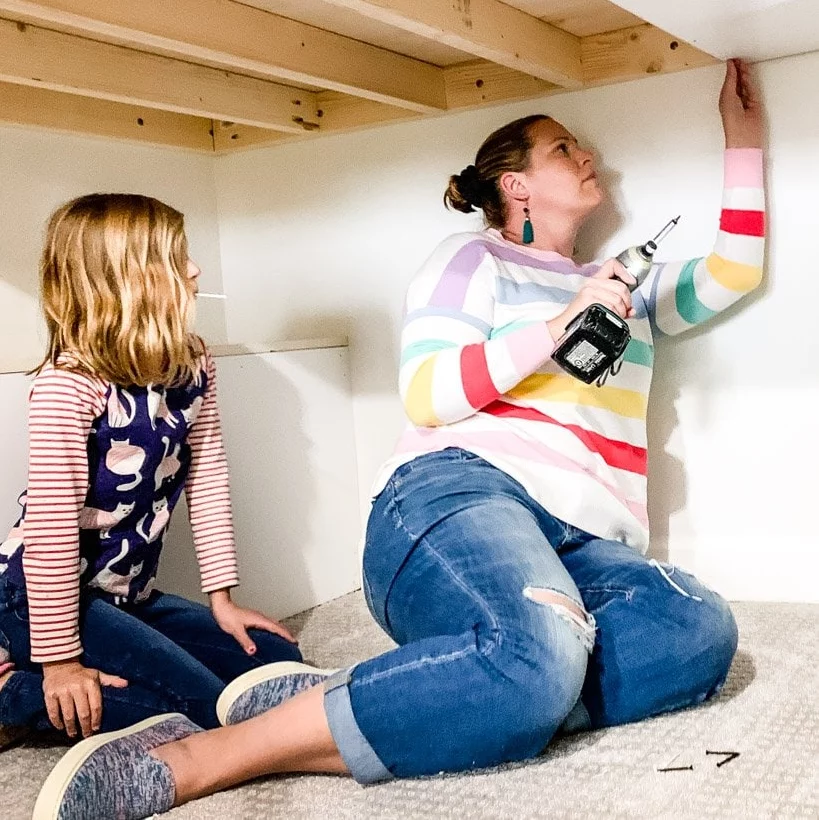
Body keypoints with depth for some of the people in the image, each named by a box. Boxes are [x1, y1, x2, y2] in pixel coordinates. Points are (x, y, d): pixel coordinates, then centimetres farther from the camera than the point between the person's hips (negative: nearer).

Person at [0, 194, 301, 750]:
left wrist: (222, 599, 3)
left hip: (129, 596, 8)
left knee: (278, 662, 4)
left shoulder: (193, 366, 1)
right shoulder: (69, 385, -21)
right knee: (205, 705, -19)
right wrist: (61, 661, -20)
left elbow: (208, 480, 4)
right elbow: (50, 524, -22)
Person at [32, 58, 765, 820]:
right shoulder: (473, 259, 13)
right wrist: (557, 326, -8)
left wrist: (744, 139, 35)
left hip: (582, 547, 6)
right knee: (537, 653, -40)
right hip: (459, 495, -6)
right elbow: (425, 396, -1)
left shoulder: (621, 284, 32)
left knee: (701, 629, -29)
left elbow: (732, 275, 32)